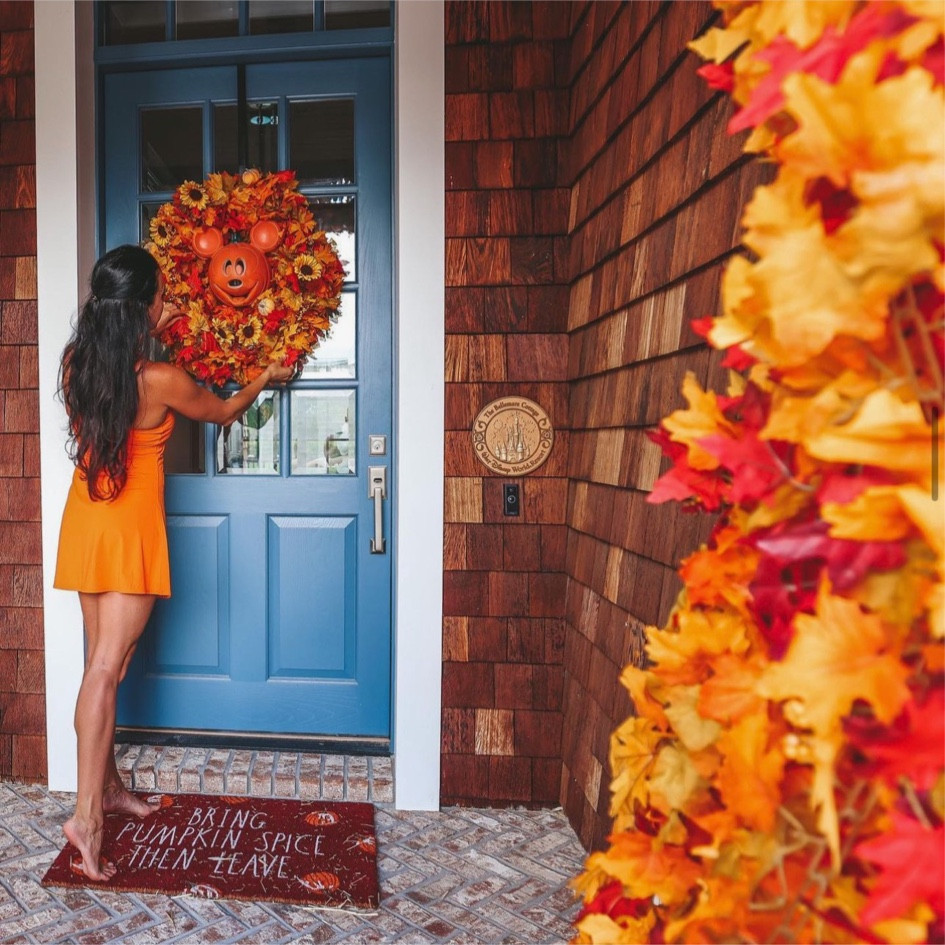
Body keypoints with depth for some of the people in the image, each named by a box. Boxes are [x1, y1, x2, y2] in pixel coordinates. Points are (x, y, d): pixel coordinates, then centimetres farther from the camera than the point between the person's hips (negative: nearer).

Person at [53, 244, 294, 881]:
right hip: (131, 528, -7)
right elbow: (224, 413, 2)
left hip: (85, 522, 7)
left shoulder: (77, 362, 0)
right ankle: (88, 814, -3)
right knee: (108, 669, -5)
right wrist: (265, 379, 20)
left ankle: (109, 786, 29)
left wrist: (149, 334, 28)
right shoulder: (161, 380, -17)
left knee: (101, 663, 14)